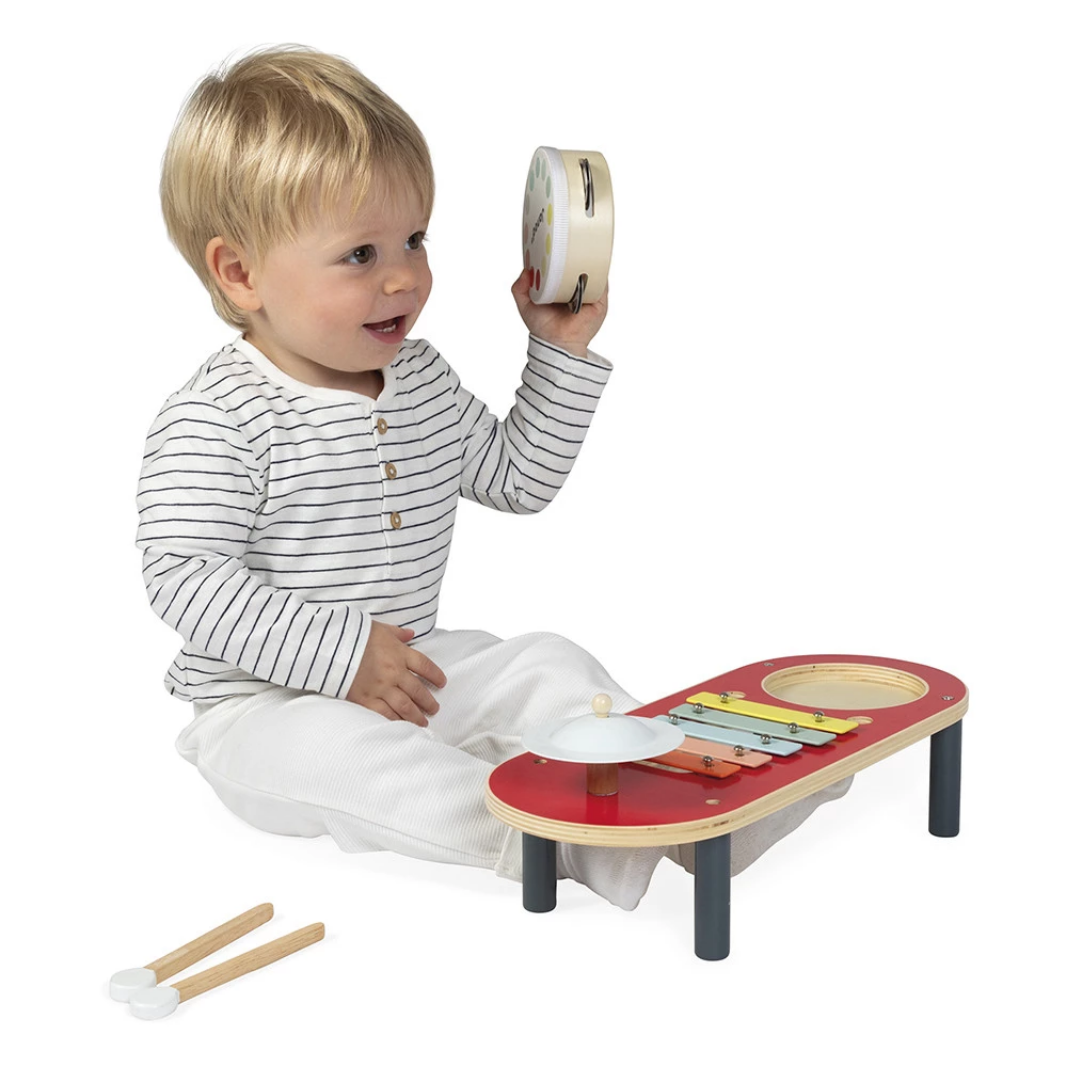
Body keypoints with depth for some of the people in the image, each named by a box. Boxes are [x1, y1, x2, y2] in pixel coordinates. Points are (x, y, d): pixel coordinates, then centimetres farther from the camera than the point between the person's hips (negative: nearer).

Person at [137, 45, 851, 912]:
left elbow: (519, 478, 17)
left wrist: (563, 351, 7)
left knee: (544, 667, -7)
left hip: (412, 674, 7)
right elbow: (184, 578, -24)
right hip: (268, 707, -7)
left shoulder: (423, 380, 6)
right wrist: (337, 653, -30)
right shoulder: (215, 421, -18)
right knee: (332, 749, -36)